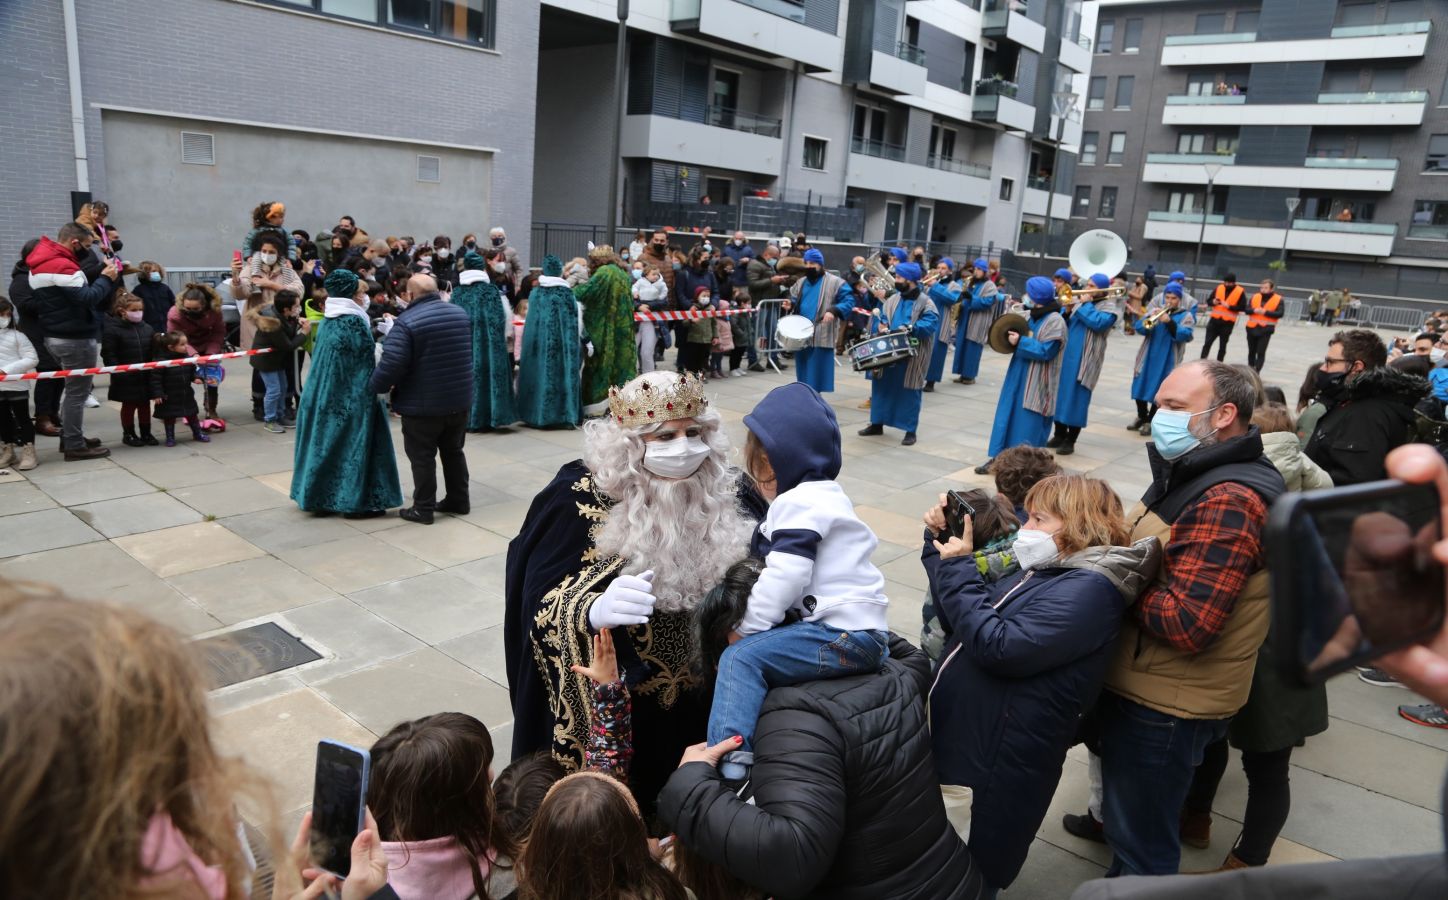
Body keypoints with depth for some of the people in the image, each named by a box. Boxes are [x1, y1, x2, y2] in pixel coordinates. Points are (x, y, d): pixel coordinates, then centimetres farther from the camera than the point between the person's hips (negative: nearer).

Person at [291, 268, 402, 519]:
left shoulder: (327, 321, 8)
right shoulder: (354, 321, -17)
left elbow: (325, 359, 14)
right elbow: (368, 359, -15)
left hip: (323, 395, 8)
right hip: (351, 397, -8)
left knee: (325, 442, 13)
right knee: (353, 445, -1)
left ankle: (319, 497, 20)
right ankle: (356, 501, 4)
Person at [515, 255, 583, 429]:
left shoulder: (535, 293, -1)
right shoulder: (568, 294, -5)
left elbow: (530, 321, 5)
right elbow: (577, 323, -1)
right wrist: (576, 342, 12)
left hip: (538, 341, 1)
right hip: (563, 342, -1)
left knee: (539, 373, 9)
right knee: (563, 374, 5)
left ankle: (537, 415, 11)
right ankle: (564, 415, 3)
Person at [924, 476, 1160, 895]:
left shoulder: (1089, 588, -19)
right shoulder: (1043, 572, 11)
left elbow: (999, 647, -28)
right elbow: (961, 622, 12)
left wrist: (959, 569, -19)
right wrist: (940, 542, 4)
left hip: (988, 771, -9)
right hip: (953, 749, 9)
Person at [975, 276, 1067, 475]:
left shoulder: (1055, 322, -17)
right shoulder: (1031, 315, 9)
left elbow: (1045, 352, -23)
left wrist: (1020, 342, -23)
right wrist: (1013, 337, 3)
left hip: (1035, 385, -8)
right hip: (1018, 378, 8)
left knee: (1029, 424, -1)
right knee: (1007, 416, 10)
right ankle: (998, 457, 17)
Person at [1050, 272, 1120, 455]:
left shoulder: (1108, 307, -4)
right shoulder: (1082, 303, 17)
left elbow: (1097, 323, -23)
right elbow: (1066, 324, 15)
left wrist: (1086, 304, -13)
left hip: (1083, 361, -7)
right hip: (1066, 356, 7)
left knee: (1076, 399, -4)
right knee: (1060, 394, 10)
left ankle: (1070, 441, 3)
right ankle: (1059, 435, 22)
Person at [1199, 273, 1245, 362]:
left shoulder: (1240, 292, -6)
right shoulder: (1219, 288, 3)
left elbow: (1243, 308, -9)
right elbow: (1208, 301, 9)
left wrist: (1229, 306, -19)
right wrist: (1213, 302, -13)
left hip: (1228, 323, -2)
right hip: (1214, 320, 2)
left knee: (1222, 346, 7)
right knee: (1207, 343, -2)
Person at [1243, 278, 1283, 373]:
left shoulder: (1278, 299, -3)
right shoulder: (1255, 296, 8)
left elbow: (1280, 313, -11)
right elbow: (1247, 310, 4)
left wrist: (1265, 312, -21)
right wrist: (1254, 310, -17)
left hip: (1266, 329, -4)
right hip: (1252, 328, 4)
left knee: (1261, 352, -9)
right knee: (1251, 351, 15)